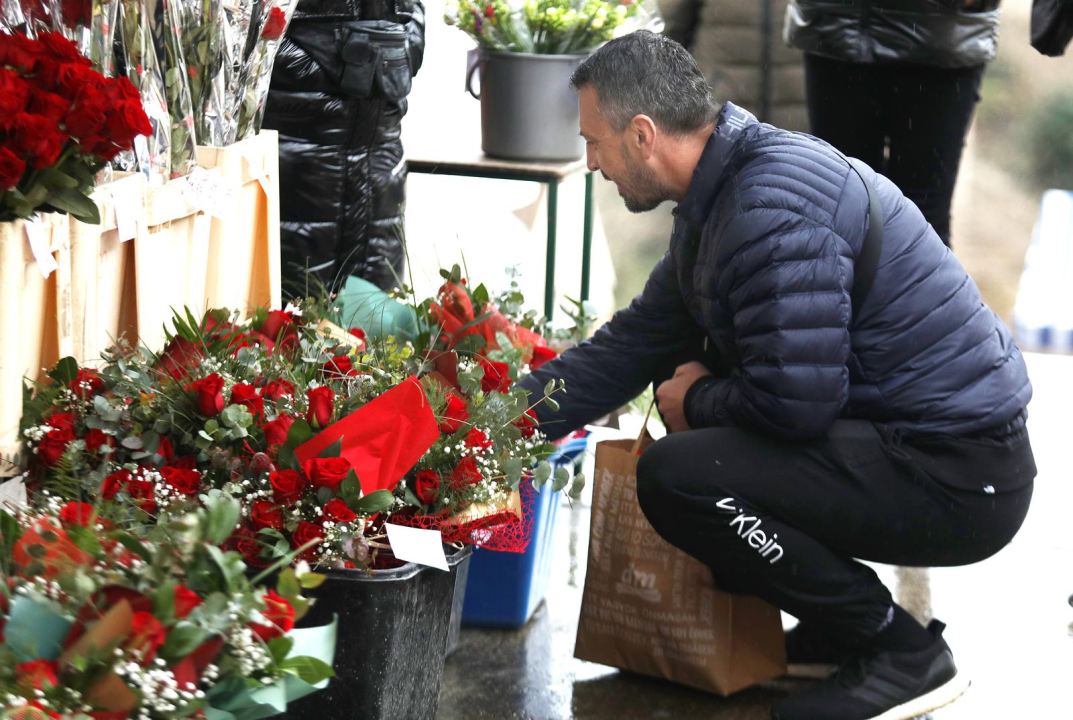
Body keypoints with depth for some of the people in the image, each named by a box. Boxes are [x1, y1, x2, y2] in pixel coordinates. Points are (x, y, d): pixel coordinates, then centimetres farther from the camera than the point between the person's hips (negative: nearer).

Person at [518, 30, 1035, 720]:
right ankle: (843, 627, 18)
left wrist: (695, 403, -5)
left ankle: (901, 652, -6)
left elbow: (794, 403, -26)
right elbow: (631, 346, 18)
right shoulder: (722, 197, 11)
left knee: (676, 476, -21)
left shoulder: (773, 207, -22)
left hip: (959, 479, -11)